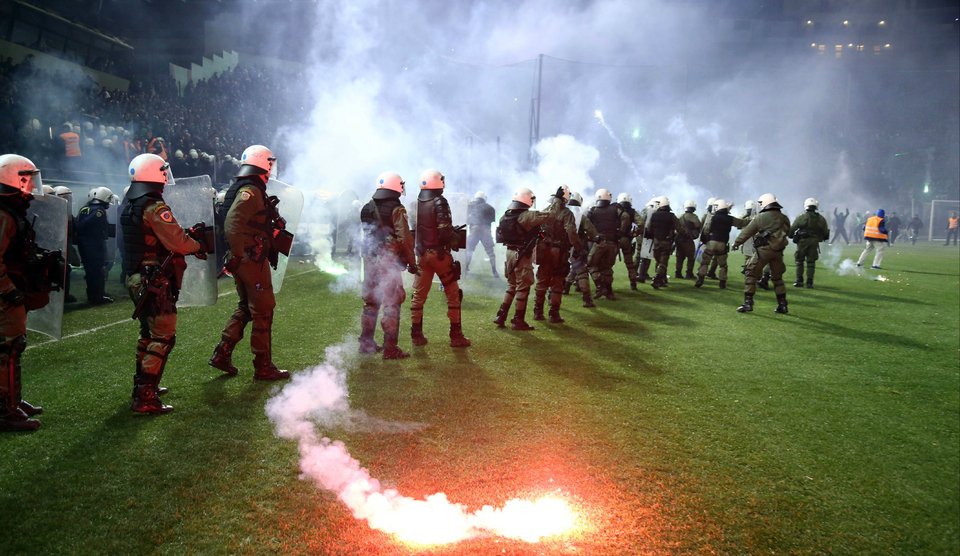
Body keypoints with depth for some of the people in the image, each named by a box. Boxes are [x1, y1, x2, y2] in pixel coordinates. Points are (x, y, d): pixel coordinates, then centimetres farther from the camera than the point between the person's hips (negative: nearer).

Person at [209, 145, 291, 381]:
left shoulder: (242, 189, 15)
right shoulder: (251, 191, -16)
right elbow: (232, 223, -28)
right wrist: (237, 254, -25)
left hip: (243, 260, 10)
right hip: (253, 259, -10)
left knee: (245, 308, 20)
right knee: (263, 311, -1)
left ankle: (222, 354, 20)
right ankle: (263, 367, 7)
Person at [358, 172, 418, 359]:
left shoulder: (367, 208, 8)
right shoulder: (396, 210, -12)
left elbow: (365, 234, 13)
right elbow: (404, 238, -16)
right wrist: (412, 262, -8)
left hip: (369, 260, 6)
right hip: (390, 261, -6)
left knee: (370, 302, 17)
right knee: (391, 304, -1)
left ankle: (366, 343, 24)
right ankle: (390, 348, 0)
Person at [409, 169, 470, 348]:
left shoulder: (415, 203, 5)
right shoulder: (439, 202, -13)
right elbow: (445, 231, -19)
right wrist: (456, 239, -1)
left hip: (422, 254, 6)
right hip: (439, 254, -5)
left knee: (419, 295, 10)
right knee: (453, 294, 5)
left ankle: (416, 335, 13)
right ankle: (456, 336, 7)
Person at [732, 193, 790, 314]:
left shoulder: (760, 217, -3)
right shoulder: (784, 218, 8)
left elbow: (747, 232, 4)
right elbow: (786, 233, 10)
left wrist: (737, 243, 16)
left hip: (764, 250, -5)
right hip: (778, 251, 5)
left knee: (751, 275, 3)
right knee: (777, 277, 17)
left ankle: (748, 303, -3)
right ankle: (782, 305, 19)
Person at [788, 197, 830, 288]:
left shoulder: (801, 218, -8)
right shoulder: (821, 219, 1)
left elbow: (792, 229, -6)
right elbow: (825, 233, 5)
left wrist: (790, 235, 14)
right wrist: (819, 237, 24)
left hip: (802, 242, -2)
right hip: (814, 243, 2)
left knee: (799, 261, 9)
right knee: (811, 263, 8)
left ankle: (799, 281, 6)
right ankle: (809, 282, 7)